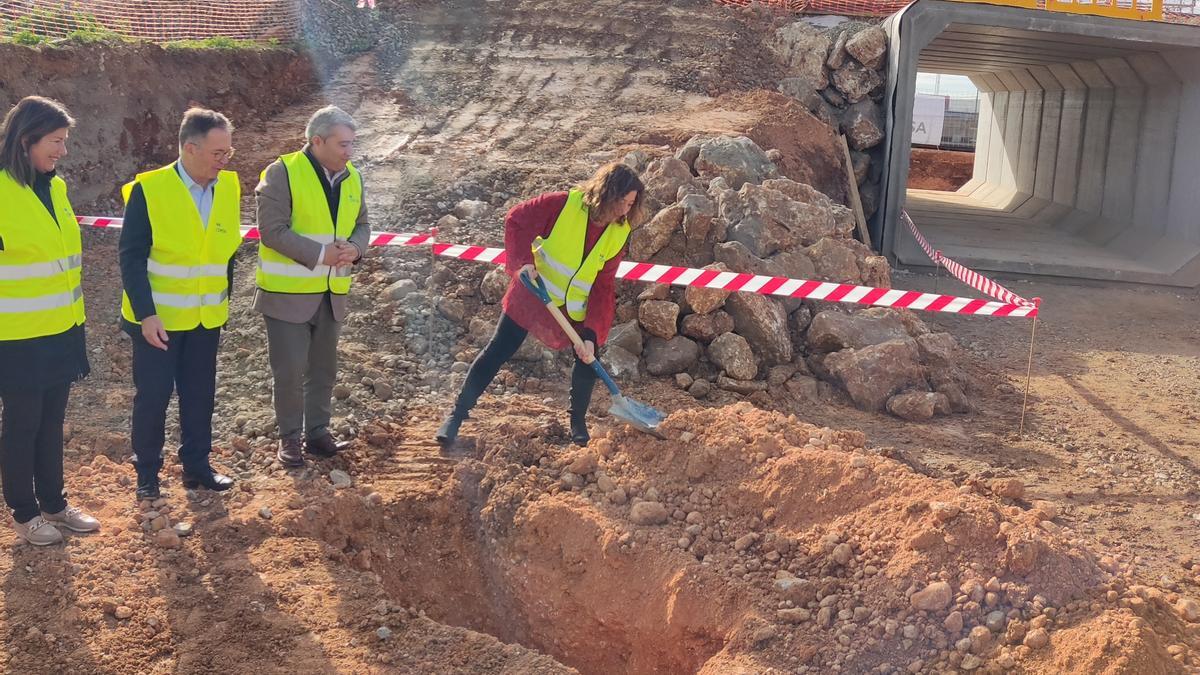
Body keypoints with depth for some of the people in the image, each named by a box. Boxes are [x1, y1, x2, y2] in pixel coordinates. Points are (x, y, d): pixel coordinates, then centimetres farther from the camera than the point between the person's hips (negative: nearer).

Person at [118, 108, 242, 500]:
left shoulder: (228, 187, 0)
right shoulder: (148, 190, -15)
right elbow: (131, 258, -14)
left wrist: (224, 298, 9)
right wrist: (146, 314, -18)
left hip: (207, 318, 4)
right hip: (157, 319, -4)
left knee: (200, 395, 12)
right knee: (152, 396, 5)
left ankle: (196, 466, 26)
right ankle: (147, 473, 21)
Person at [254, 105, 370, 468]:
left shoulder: (352, 177, 6)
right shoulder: (283, 173, -13)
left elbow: (361, 224, 15)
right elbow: (272, 230, -18)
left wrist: (355, 248, -9)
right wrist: (320, 254, -22)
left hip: (331, 293, 6)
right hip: (288, 292, -6)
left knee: (323, 367, 14)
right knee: (289, 369, 0)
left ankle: (318, 432, 28)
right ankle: (289, 437, 16)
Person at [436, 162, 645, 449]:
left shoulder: (619, 233, -9)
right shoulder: (563, 205, -21)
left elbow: (604, 286, -10)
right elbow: (516, 219, -14)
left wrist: (591, 334, -16)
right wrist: (522, 261, -26)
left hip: (579, 308, 3)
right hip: (533, 293, -3)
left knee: (589, 357, -2)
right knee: (497, 352, -2)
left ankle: (578, 422, 23)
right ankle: (457, 414, 7)